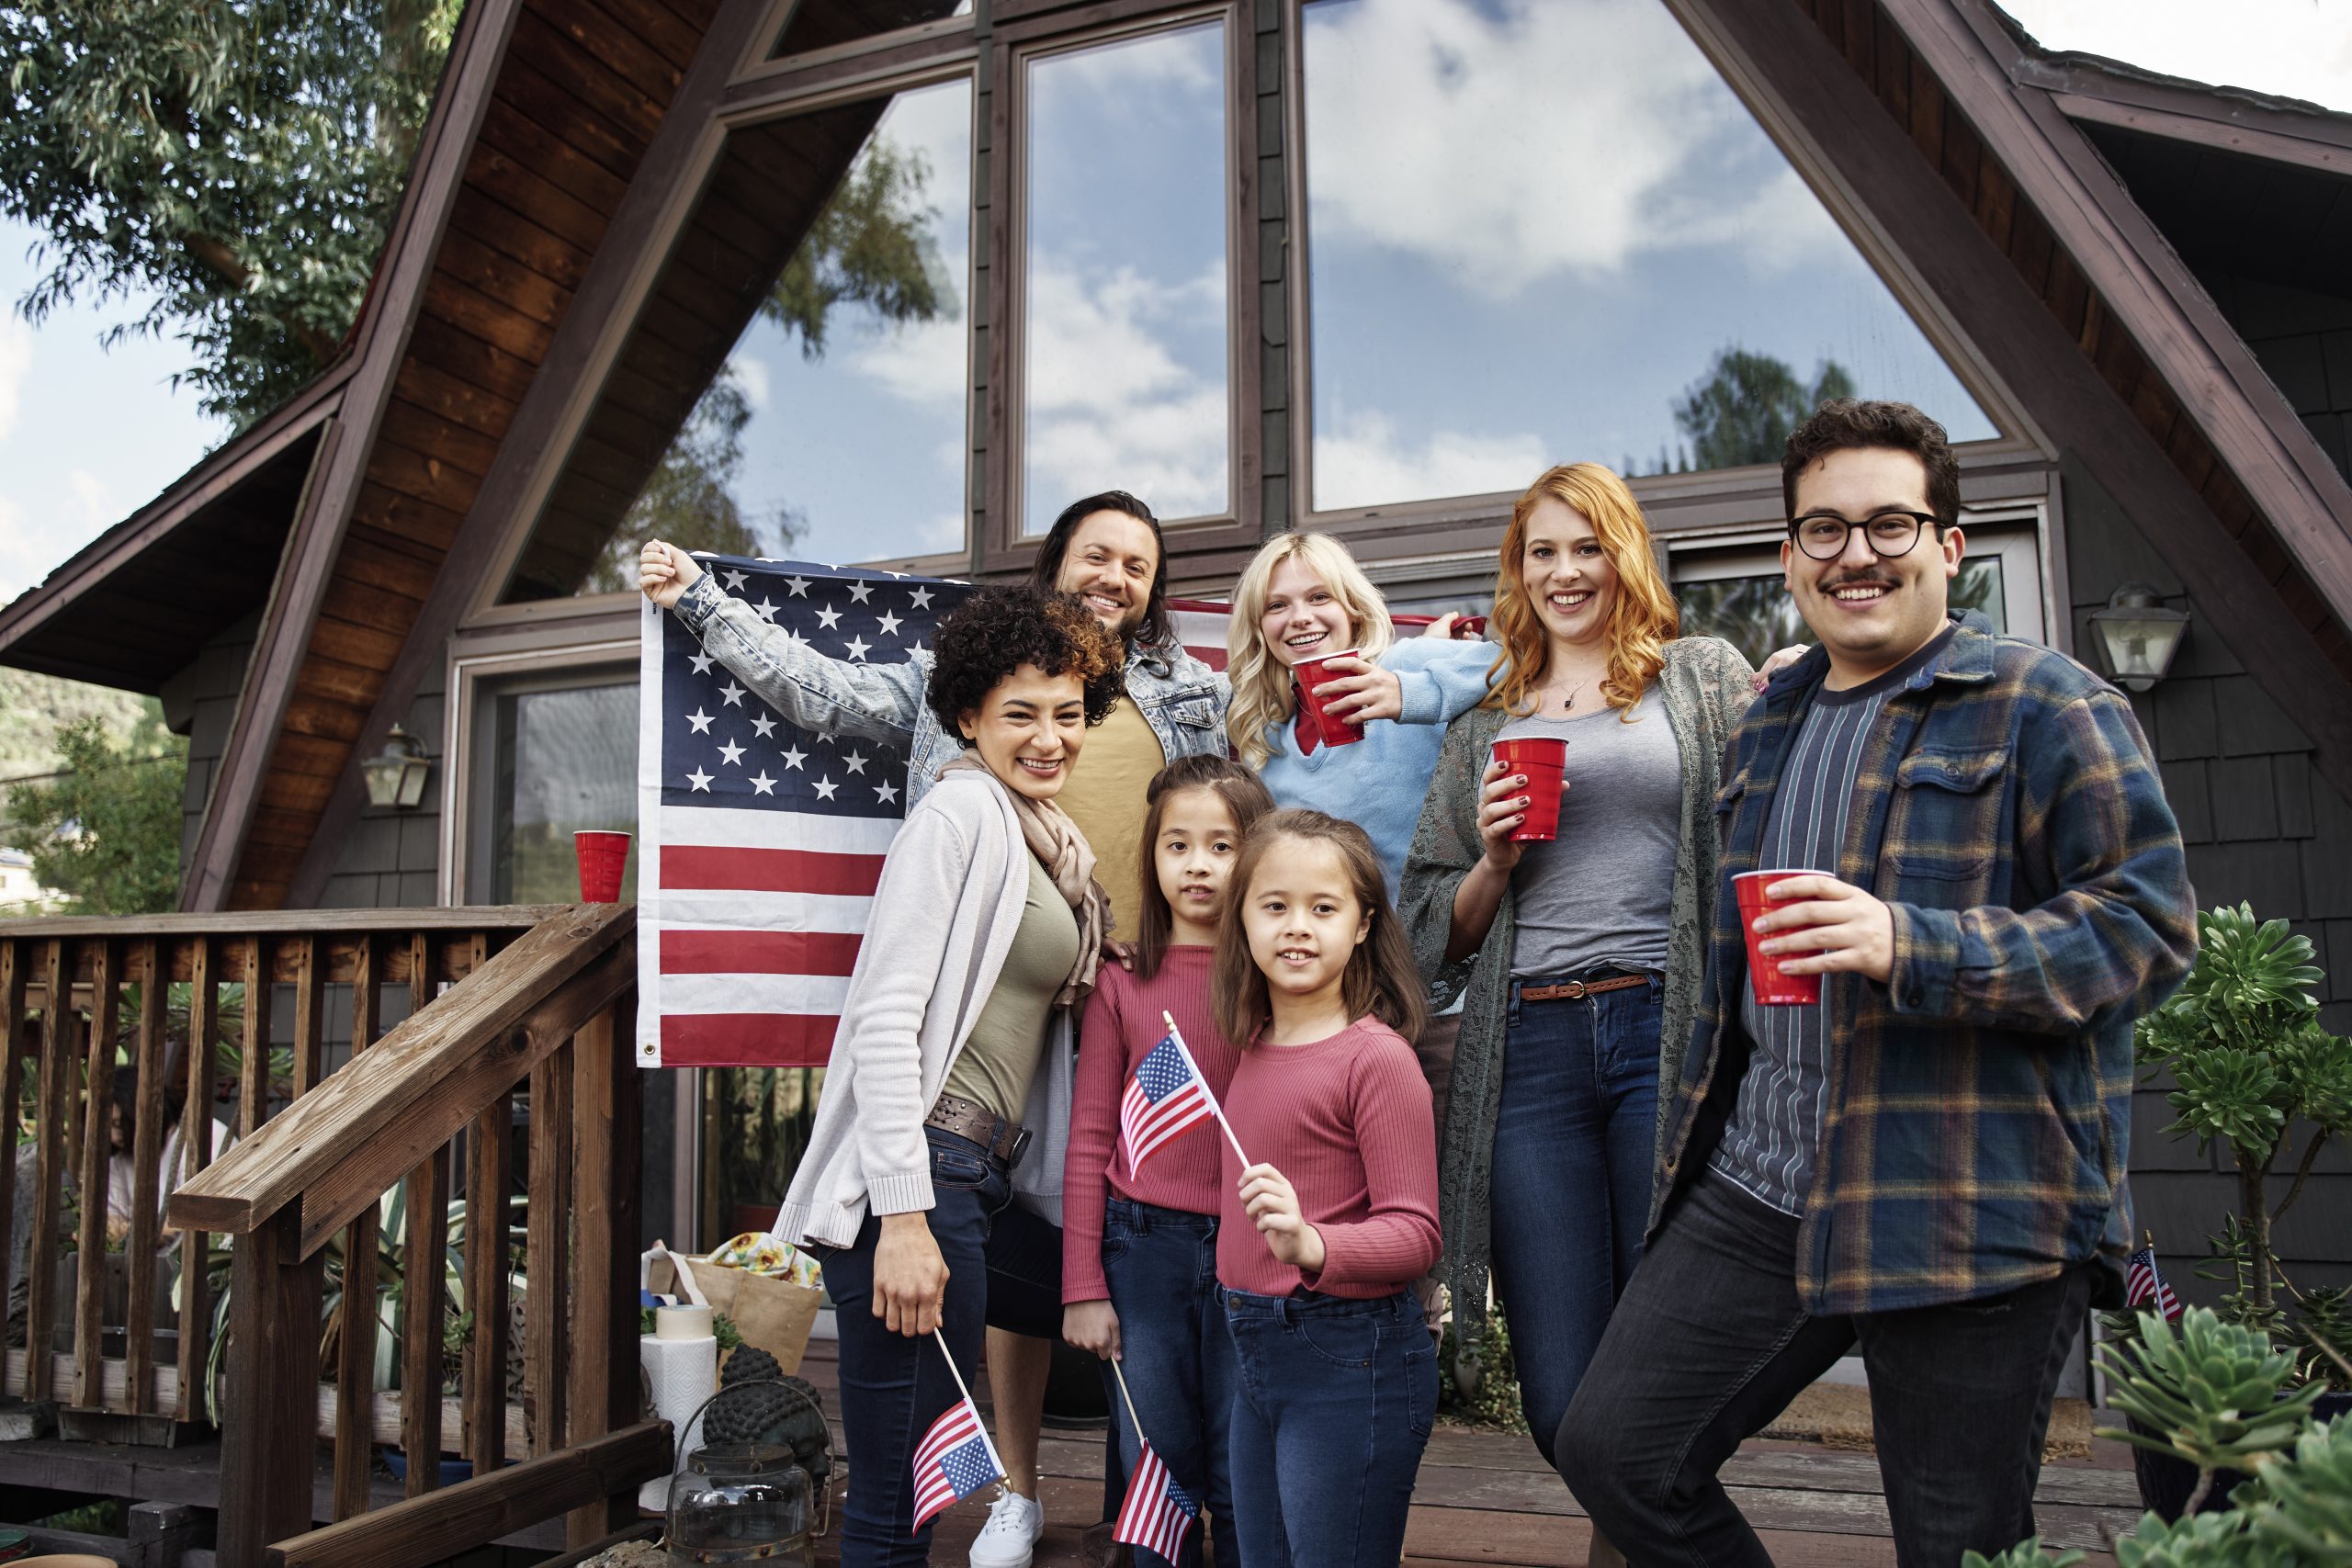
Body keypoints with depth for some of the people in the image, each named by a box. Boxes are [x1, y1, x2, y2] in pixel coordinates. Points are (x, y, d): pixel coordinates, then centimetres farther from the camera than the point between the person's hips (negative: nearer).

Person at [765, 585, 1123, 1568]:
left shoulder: (1054, 843, 18)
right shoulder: (963, 808, -9)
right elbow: (885, 1015, -16)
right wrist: (904, 1218, -20)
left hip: (979, 1182, 9)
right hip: (912, 1181, -9)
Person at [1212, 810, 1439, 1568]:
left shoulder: (1378, 1058, -15)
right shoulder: (1255, 1046, 8)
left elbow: (1414, 1234, -18)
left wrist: (1313, 1245, -33)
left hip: (1350, 1362, -7)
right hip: (1257, 1351, 8)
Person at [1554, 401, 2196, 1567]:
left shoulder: (2047, 707, -4)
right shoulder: (1771, 724, 17)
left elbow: (2148, 924, -12)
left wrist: (1910, 945, -24)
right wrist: (1704, 1123, 27)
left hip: (1966, 1212, -6)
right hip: (1756, 1186, 6)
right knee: (1612, 1446, 5)